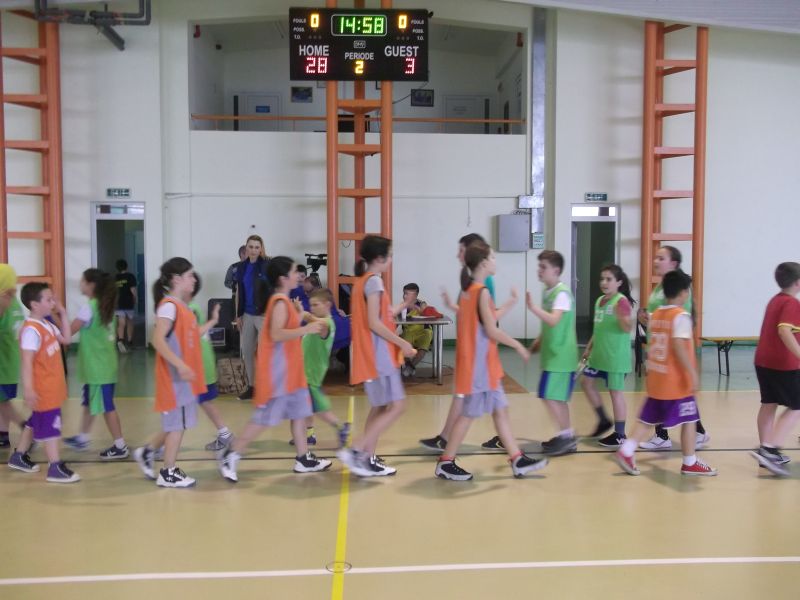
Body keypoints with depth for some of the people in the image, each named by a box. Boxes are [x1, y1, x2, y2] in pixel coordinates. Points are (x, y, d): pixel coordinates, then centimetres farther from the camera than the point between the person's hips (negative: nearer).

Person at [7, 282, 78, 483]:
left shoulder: (47, 324, 8)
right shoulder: (31, 330, -21)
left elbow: (66, 339, 18)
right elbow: (27, 361, -25)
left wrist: (63, 314, 9)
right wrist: (28, 388, -29)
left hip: (52, 387, 10)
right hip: (43, 389, -10)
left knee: (35, 422, 21)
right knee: (49, 427, -3)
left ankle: (18, 457, 36)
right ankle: (56, 468, 3)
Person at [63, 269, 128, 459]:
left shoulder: (89, 308, -17)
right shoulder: (105, 306, 9)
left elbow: (69, 331, -14)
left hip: (98, 367, -9)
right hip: (103, 364, 9)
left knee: (106, 406, -1)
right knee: (89, 402, 21)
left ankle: (120, 446, 6)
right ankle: (82, 438, 35)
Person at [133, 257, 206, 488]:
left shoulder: (182, 306, 12)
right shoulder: (169, 306, -16)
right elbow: (158, 340, -25)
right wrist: (180, 365, -30)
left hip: (184, 375, 9)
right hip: (175, 376, -9)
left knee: (178, 423, 18)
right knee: (177, 423, 1)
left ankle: (147, 452, 33)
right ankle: (168, 473, 13)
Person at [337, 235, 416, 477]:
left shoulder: (363, 280, 14)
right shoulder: (374, 280, -14)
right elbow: (374, 323, -20)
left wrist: (400, 306, 22)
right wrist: (402, 343, -13)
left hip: (373, 355, 10)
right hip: (378, 355, -10)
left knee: (379, 407, 15)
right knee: (396, 406, -7)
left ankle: (368, 460, 16)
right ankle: (355, 451, -9)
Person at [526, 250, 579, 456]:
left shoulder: (562, 293, -16)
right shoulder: (547, 292, 11)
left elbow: (554, 321, -30)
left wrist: (533, 307, -39)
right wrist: (539, 341, 14)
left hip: (560, 355, -9)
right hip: (553, 354, 9)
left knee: (550, 396, -9)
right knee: (557, 397, 13)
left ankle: (567, 436, 1)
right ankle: (567, 437, 21)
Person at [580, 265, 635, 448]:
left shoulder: (622, 301, -14)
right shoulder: (599, 301, 10)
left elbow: (628, 329, -21)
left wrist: (621, 317, -40)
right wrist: (588, 350, 21)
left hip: (615, 356, -9)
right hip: (599, 354, 9)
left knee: (616, 391, -2)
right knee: (586, 381, 12)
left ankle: (619, 435, 8)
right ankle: (603, 420, 26)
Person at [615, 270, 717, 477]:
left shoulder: (656, 314, 10)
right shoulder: (681, 315, -14)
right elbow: (678, 346, -24)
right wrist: (693, 372, -22)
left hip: (656, 379, 8)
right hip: (676, 381, -7)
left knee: (647, 420, 12)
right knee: (689, 421, 6)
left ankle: (626, 451, 4)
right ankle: (690, 463, 15)